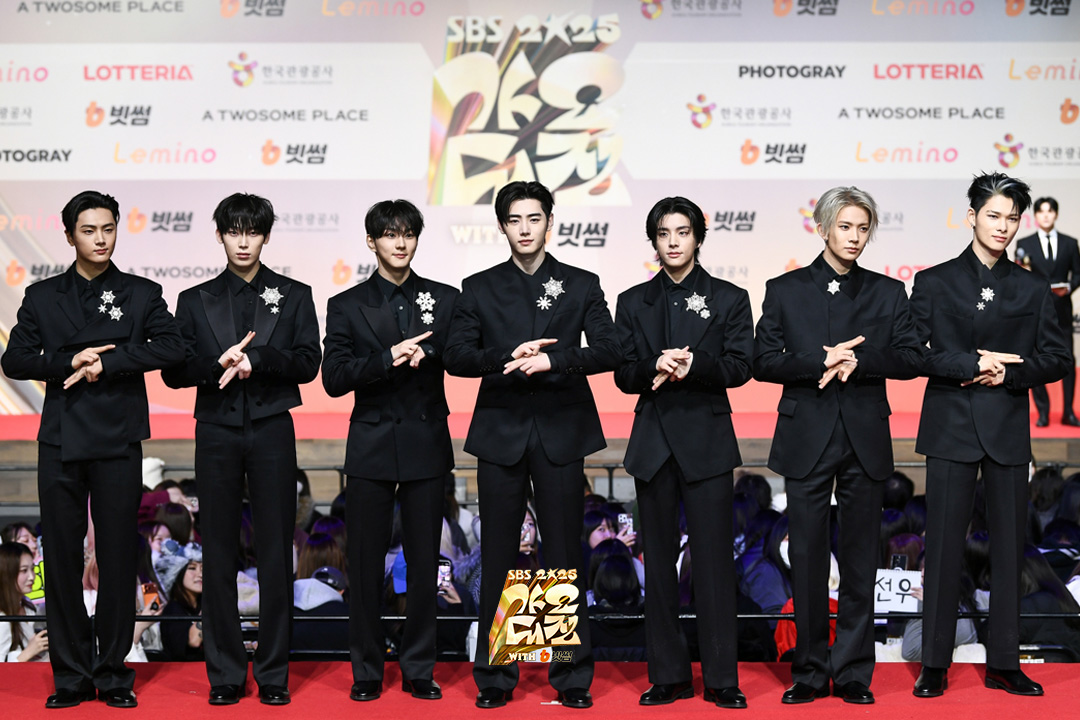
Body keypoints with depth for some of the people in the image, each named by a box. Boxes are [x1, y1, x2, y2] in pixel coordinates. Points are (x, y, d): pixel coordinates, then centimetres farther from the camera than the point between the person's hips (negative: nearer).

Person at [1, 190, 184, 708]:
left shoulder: (143, 294, 7)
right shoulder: (42, 297, 12)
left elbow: (171, 348, -8)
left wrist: (108, 362, -14)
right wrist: (70, 362, -11)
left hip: (118, 440, -1)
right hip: (61, 442, 1)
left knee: (118, 558, 1)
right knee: (62, 558, 3)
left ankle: (113, 674, 11)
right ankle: (71, 677, 12)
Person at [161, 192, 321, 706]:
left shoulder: (294, 296, 9)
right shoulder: (196, 301, 11)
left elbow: (308, 363, -1)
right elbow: (174, 371, 4)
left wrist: (256, 358, -16)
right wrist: (220, 363, -14)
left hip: (271, 431, -1)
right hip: (217, 432, 1)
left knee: (276, 552, 0)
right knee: (219, 552, 2)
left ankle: (273, 673, 8)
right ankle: (224, 673, 10)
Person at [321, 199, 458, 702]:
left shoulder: (444, 299, 9)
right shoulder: (347, 306, 5)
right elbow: (334, 378, -6)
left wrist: (425, 351, -20)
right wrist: (389, 359, -18)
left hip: (427, 444, 1)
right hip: (372, 447, -1)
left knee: (424, 562, 5)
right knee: (366, 564, 3)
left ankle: (419, 669, 15)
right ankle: (367, 671, 14)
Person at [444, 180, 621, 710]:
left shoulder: (581, 285, 8)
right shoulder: (479, 288, 9)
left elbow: (607, 351, -3)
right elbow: (456, 356, 0)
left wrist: (552, 360, -18)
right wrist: (509, 357, -16)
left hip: (560, 432, 0)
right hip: (500, 432, 1)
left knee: (565, 554, 2)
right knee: (498, 556, 3)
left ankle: (572, 678, 10)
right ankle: (494, 677, 12)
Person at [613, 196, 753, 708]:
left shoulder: (729, 299, 6)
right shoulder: (633, 302, 11)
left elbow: (739, 367, -3)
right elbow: (623, 374, 3)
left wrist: (694, 365, -20)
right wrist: (656, 367, -17)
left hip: (706, 440, -2)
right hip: (653, 440, 2)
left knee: (714, 560, -4)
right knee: (659, 560, 6)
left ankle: (721, 679, 4)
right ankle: (668, 676, 14)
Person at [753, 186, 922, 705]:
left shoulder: (887, 292, 10)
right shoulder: (784, 290, 6)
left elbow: (910, 358, 2)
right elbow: (764, 362, -1)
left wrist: (857, 361, -13)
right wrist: (821, 362, -15)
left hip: (865, 440, 1)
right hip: (806, 438, -1)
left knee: (860, 559, 4)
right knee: (807, 559, 2)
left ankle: (854, 674, 13)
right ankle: (810, 672, 12)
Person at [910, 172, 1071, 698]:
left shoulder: (1033, 289, 10)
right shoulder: (934, 282, 3)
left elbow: (1057, 358, 5)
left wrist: (1007, 373, -11)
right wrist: (972, 365, -15)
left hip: (1008, 431, 2)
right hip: (951, 427, -2)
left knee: (1009, 545, 6)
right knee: (944, 545, 0)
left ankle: (1003, 663, 16)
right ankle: (934, 664, 10)